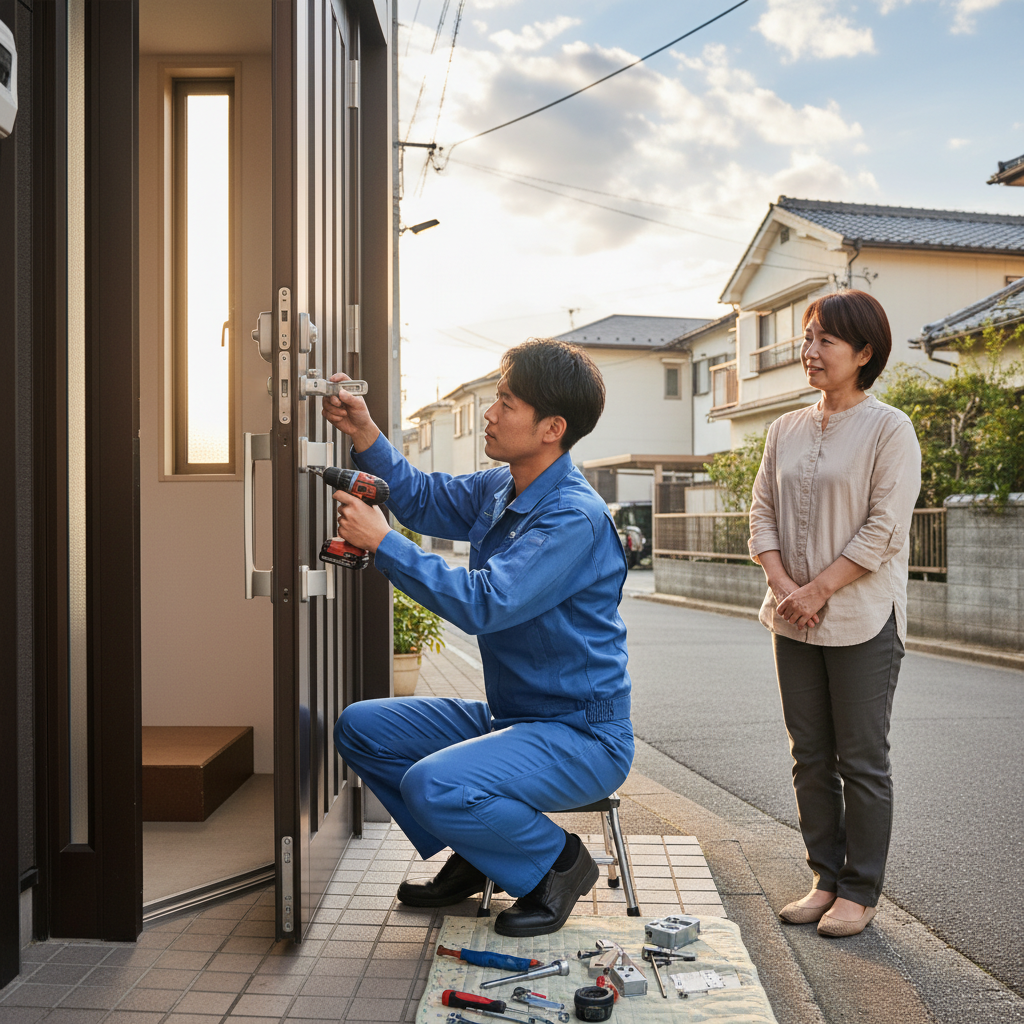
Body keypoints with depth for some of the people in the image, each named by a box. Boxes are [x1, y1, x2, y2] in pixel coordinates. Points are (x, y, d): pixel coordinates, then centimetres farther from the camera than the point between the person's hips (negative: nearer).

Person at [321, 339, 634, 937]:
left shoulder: (575, 518, -23)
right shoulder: (499, 490, 4)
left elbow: (484, 604, -31)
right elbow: (425, 500, 21)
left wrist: (382, 542, -26)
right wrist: (366, 436, 5)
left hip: (582, 737, -9)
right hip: (509, 717, 9)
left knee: (435, 786, -30)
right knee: (361, 728, 5)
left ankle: (558, 862, -1)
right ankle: (474, 856, 18)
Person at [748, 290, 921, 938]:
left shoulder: (890, 429, -7)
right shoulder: (787, 429, 10)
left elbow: (885, 528, -13)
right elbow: (763, 512, 9)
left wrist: (817, 589, -16)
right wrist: (783, 585, -6)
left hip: (862, 620, -6)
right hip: (795, 620, 6)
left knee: (863, 761, 4)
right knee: (811, 758, 12)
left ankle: (861, 892, 17)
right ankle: (827, 879, 25)